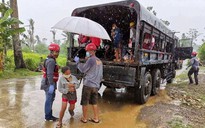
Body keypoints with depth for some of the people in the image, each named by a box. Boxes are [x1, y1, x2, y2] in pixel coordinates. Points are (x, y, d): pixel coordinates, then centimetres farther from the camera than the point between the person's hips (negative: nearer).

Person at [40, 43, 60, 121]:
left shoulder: (51, 60, 13)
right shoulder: (51, 61, -19)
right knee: (49, 100, 0)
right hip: (49, 84, -10)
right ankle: (48, 116, 13)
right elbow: (50, 74, -27)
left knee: (50, 99, 18)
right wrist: (51, 85, -29)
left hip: (49, 83, 10)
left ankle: (49, 115, 30)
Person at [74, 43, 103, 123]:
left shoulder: (90, 60, -12)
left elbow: (83, 69, -10)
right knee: (94, 103, 16)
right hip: (96, 85, 7)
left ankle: (84, 118, 18)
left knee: (84, 103, 8)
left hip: (88, 84, -7)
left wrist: (77, 62, 2)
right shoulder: (99, 61, 13)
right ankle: (96, 118, 22)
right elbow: (101, 75, 17)